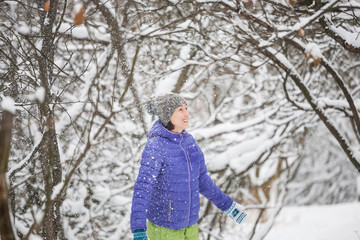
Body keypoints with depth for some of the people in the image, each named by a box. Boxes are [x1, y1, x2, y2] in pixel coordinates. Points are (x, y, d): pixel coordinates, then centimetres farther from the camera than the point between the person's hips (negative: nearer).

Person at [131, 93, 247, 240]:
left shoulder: (188, 140, 1)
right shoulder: (155, 147, -21)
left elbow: (201, 179, 12)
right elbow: (142, 189, -28)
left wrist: (227, 204, 15)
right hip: (163, 227, -7)